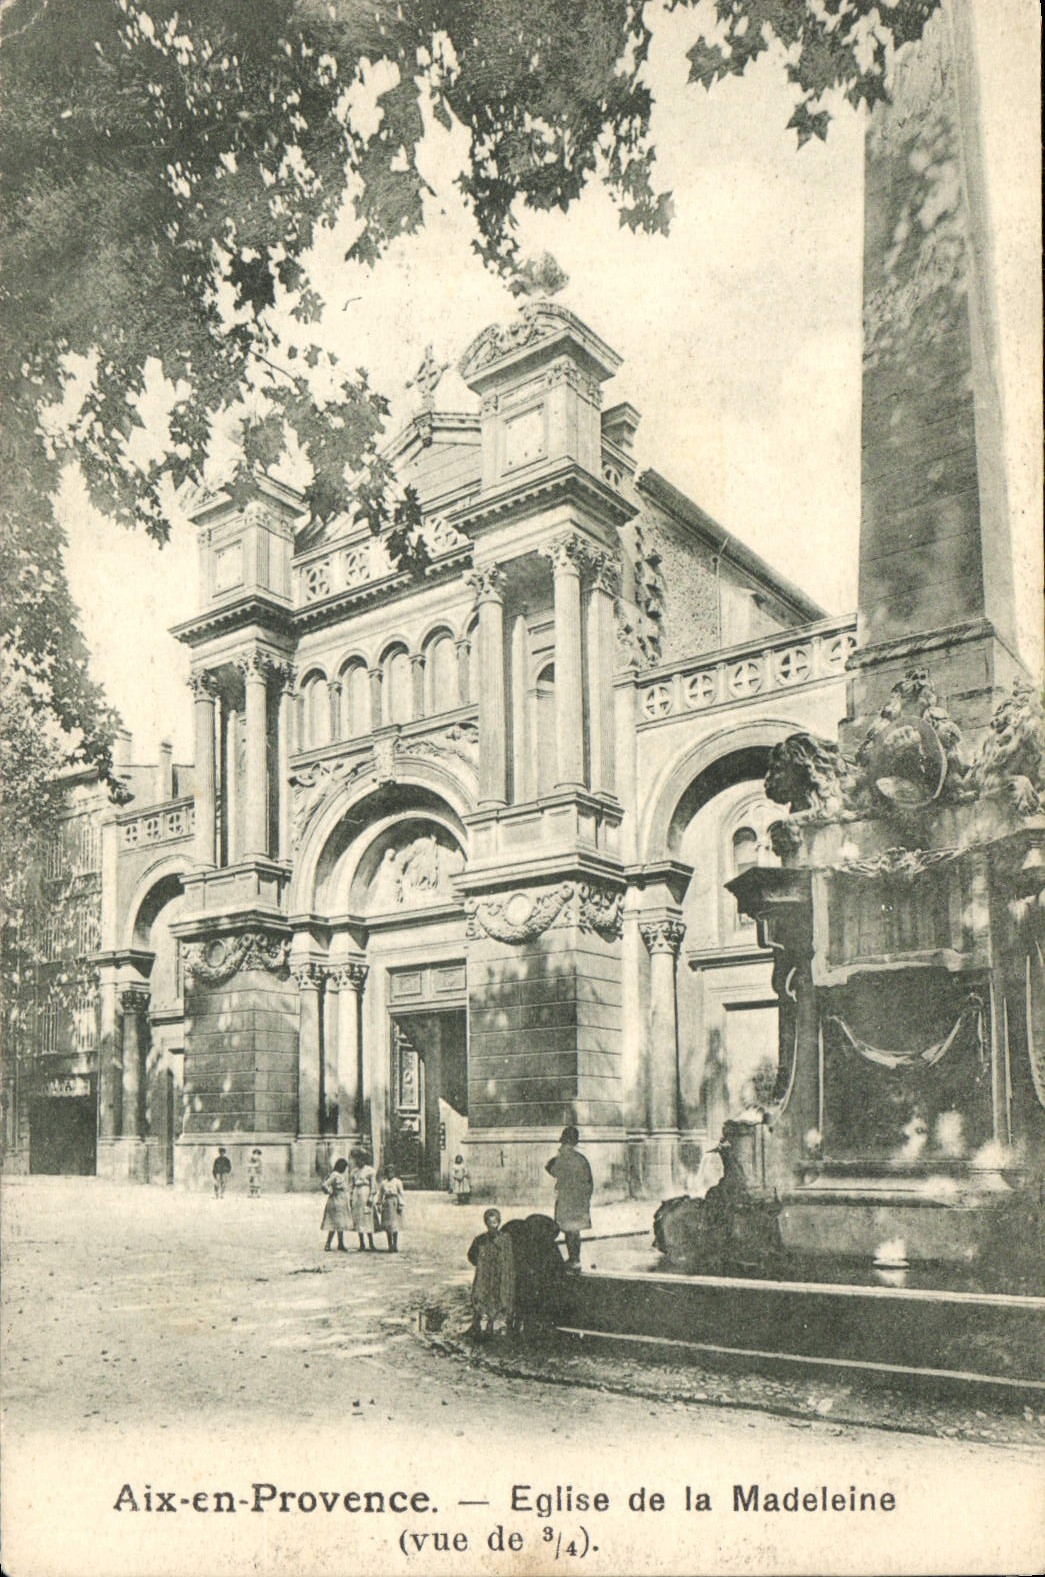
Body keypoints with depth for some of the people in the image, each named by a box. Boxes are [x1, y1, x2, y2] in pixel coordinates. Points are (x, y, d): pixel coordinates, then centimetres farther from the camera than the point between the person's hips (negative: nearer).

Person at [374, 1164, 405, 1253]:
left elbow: (401, 1194, 0)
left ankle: (395, 1246, 0)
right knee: (387, 1226, 3)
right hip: (386, 1203, 3)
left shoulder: (397, 1182, 3)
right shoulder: (383, 1182, 11)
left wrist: (400, 1205, -8)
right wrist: (378, 1205, 9)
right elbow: (380, 1194, 15)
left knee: (395, 1225, -6)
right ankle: (390, 1246, 11)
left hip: (394, 1203, -3)